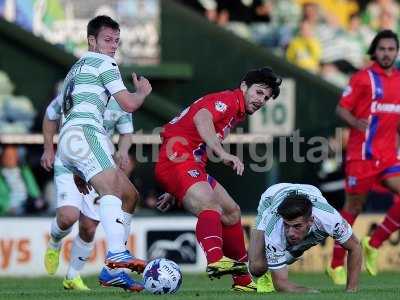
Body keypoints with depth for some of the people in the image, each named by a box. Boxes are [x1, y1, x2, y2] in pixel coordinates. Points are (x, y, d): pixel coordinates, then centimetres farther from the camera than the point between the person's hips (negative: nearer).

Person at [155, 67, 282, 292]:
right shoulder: (228, 100, -7)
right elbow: (201, 118, -31)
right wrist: (222, 154, -42)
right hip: (177, 161, -11)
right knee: (211, 208, -32)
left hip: (193, 168, 11)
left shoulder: (236, 113, 23)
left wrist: (174, 191, 27)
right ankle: (215, 261, -55)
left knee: (232, 212, 16)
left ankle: (243, 280, 24)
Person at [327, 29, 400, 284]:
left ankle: (373, 245, 3)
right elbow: (341, 109, -8)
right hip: (362, 155, -5)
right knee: (353, 208, 1)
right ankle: (336, 265, 14)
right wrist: (356, 122, -26)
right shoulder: (363, 78, -6)